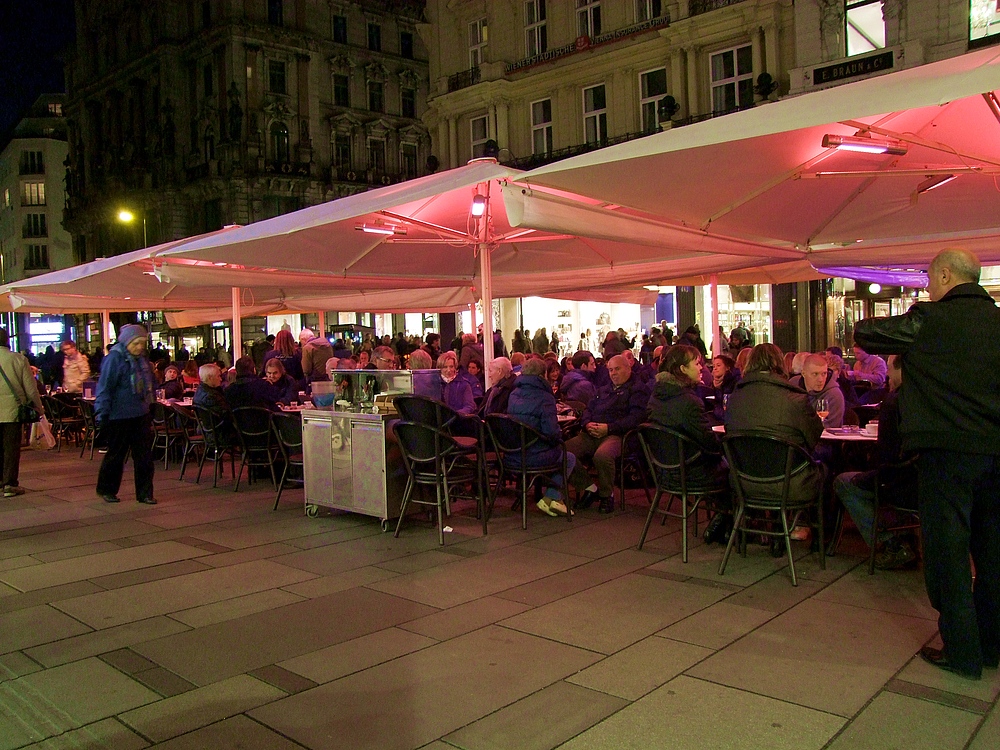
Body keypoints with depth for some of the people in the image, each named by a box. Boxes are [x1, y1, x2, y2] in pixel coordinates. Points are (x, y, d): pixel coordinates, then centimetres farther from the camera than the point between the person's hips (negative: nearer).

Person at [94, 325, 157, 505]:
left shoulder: (142, 359, 10)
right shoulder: (114, 359, -12)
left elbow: (151, 385, 21)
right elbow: (104, 387, -15)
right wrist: (102, 414, -18)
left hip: (141, 416, 6)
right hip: (119, 417, -6)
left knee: (144, 456, 4)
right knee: (116, 455, 7)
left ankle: (144, 493, 11)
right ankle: (107, 490, 25)